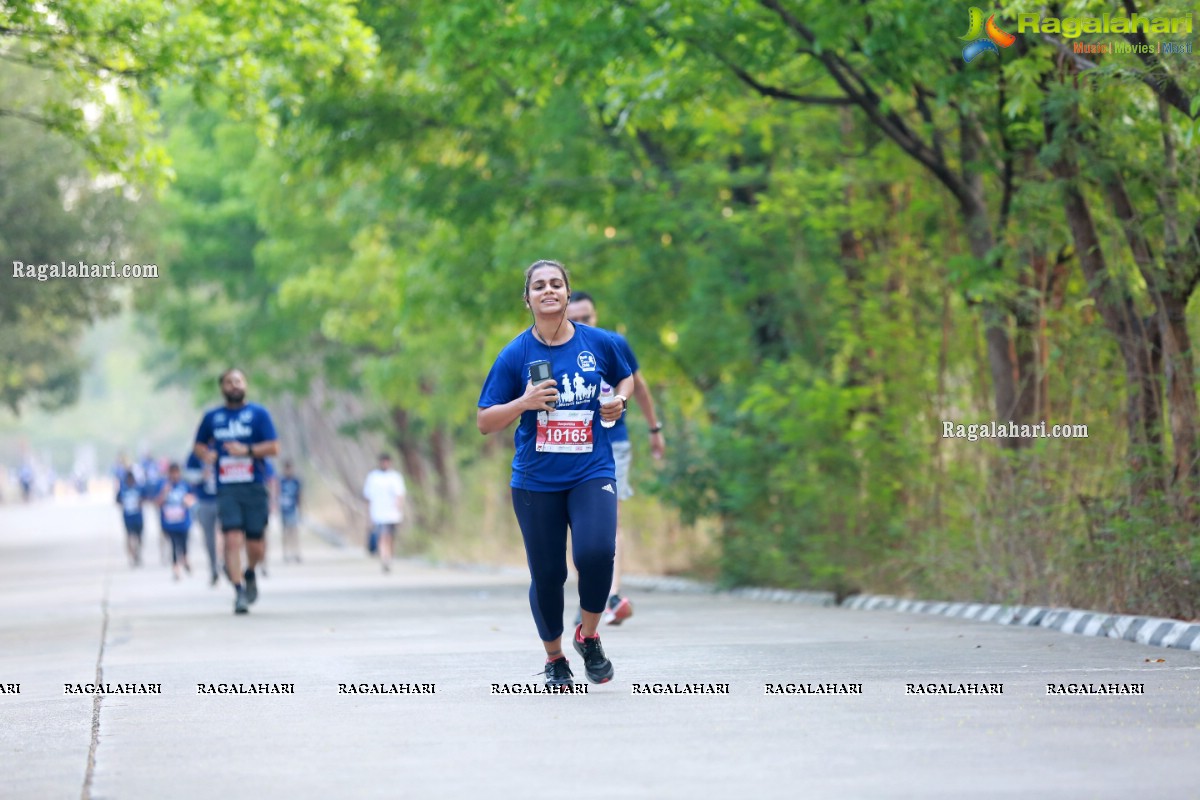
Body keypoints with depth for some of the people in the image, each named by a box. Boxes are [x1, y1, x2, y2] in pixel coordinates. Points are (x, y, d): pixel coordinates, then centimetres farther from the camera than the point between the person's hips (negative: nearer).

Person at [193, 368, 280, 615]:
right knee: (233, 540, -14)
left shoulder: (258, 414, 5)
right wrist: (205, 454, 1)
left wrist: (247, 450, -15)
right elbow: (198, 445, 23)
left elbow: (274, 447, -2)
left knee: (256, 546, 2)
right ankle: (239, 592, -9)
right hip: (226, 490, 1)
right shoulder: (212, 417, 12)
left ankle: (249, 573, 34)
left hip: (254, 489, -1)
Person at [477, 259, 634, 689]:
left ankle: (588, 637, 5)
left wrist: (619, 400, 1)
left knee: (595, 553, -22)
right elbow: (485, 423, -1)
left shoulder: (599, 343, 1)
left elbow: (627, 377, 23)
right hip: (536, 482, 0)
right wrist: (524, 403, -18)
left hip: (592, 473, 0)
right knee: (546, 573, 3)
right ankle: (554, 659, 26)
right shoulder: (515, 354, -3)